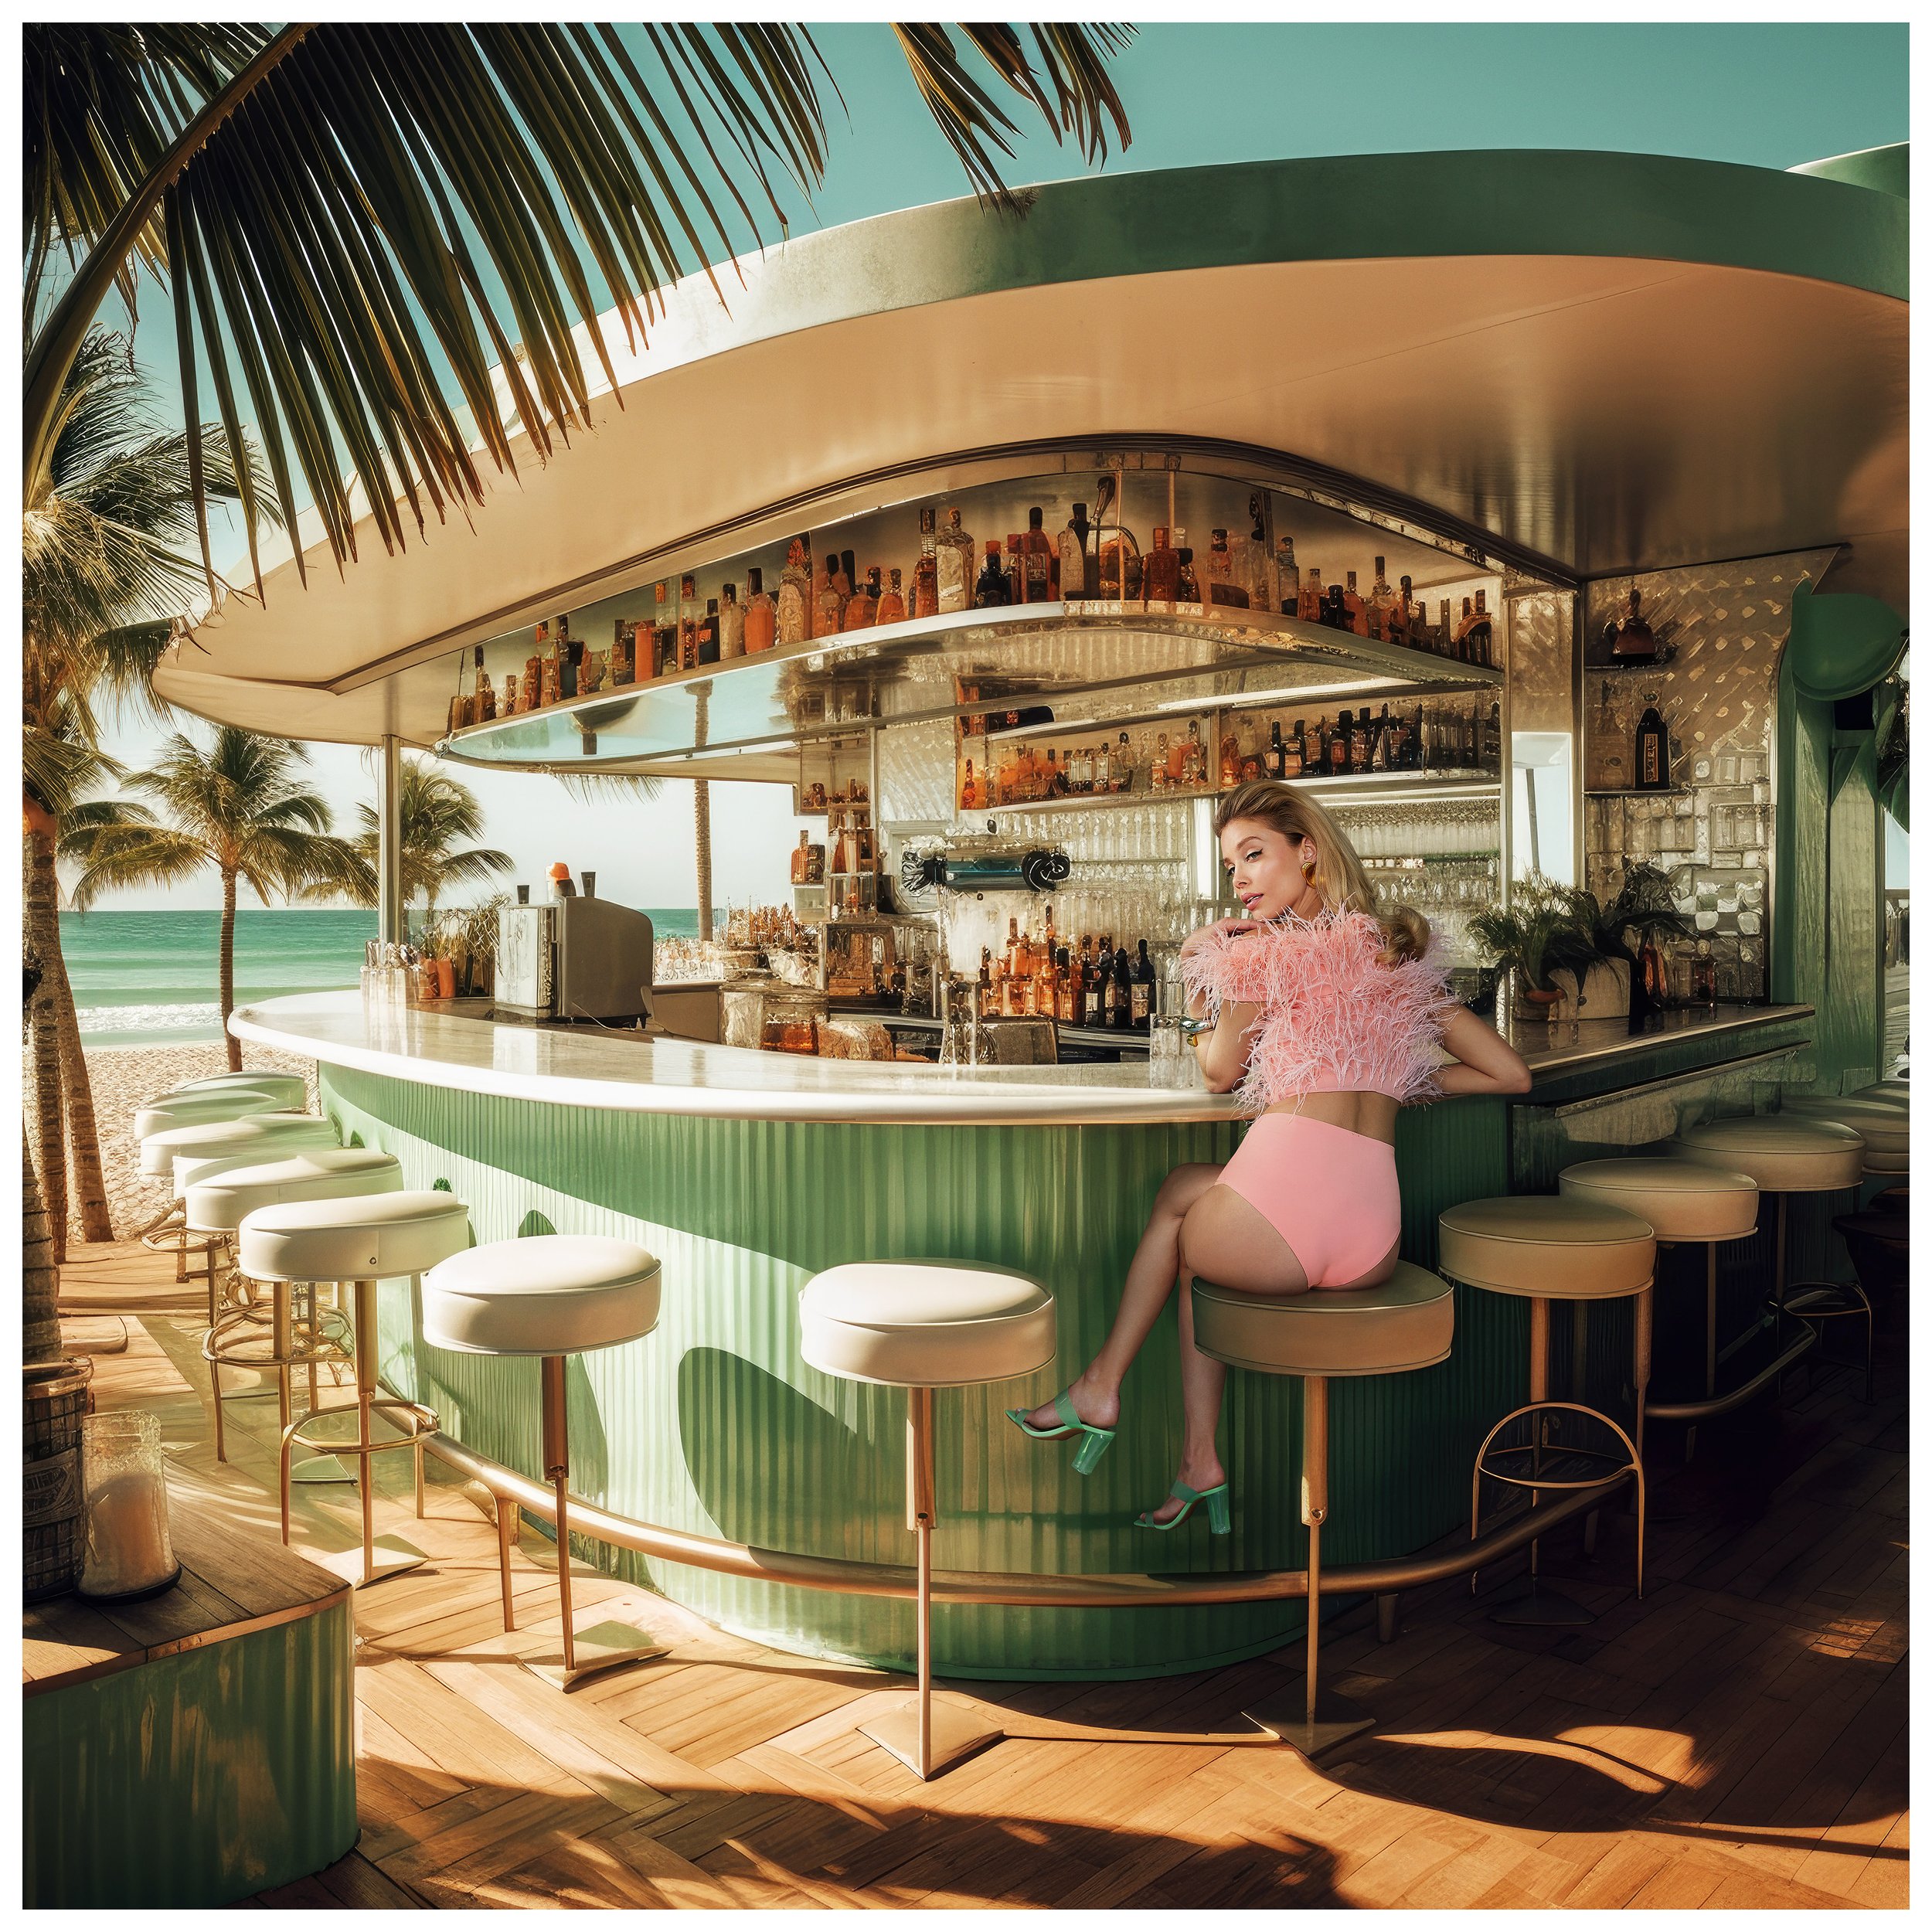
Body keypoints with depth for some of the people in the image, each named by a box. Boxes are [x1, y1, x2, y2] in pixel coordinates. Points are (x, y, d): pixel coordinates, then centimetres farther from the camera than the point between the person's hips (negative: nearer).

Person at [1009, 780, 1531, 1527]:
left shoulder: (1259, 949, 2)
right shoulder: (1405, 954, 17)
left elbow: (1221, 1073, 17)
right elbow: (1511, 1074, 20)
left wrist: (1196, 974, 25)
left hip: (1276, 1224, -5)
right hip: (1376, 1246, 5)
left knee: (1177, 1196, 30)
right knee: (1197, 1204, 33)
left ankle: (1100, 1387, 40)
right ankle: (1199, 1466, 32)